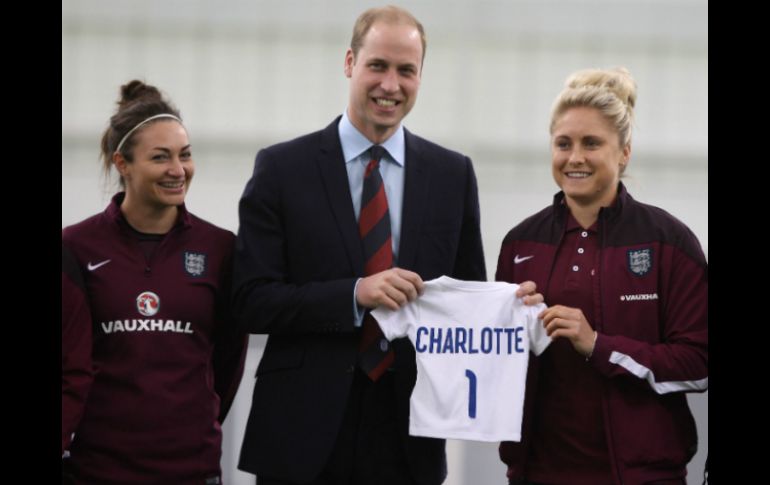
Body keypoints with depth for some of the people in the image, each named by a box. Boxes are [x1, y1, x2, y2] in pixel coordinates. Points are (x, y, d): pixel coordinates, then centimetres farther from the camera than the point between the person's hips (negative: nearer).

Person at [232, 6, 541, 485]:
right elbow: (252, 301, -6)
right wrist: (355, 294, -18)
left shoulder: (453, 174, 8)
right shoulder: (282, 168, 0)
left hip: (407, 438, 2)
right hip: (304, 433, -2)